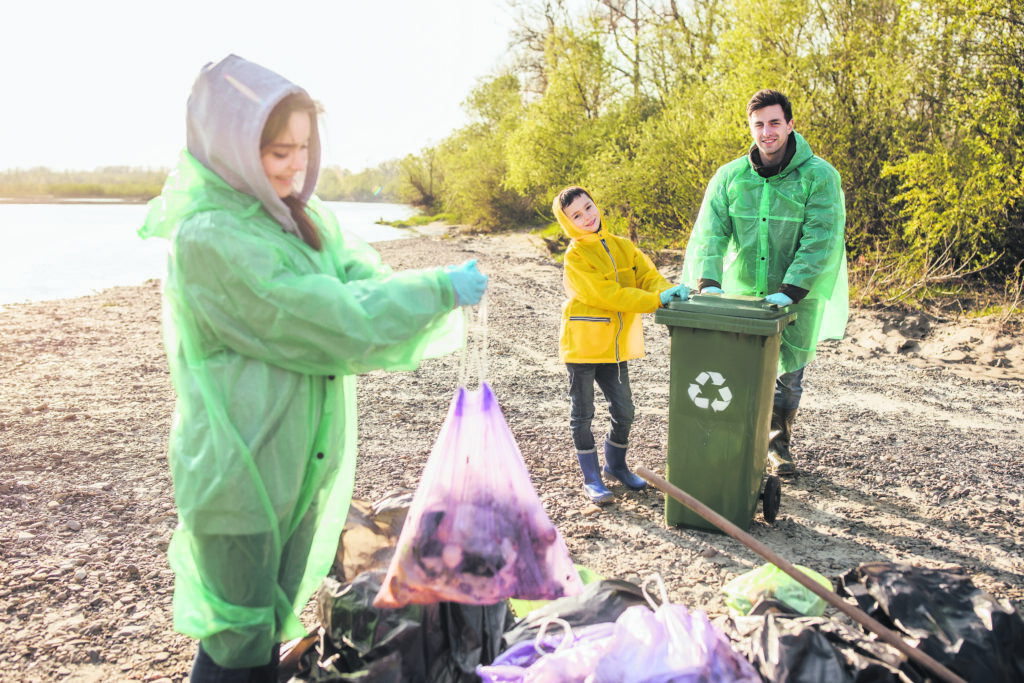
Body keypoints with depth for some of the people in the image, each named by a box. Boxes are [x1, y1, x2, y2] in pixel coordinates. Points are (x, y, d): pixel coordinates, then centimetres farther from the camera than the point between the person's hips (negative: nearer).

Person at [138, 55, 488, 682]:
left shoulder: (303, 216, 6)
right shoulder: (210, 236, -21)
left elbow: (364, 280, -3)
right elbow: (330, 321, -25)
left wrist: (438, 303, -23)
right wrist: (441, 289, -20)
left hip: (303, 461, 8)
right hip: (241, 469, -8)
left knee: (276, 616, 22)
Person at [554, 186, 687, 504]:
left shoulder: (622, 246, 6)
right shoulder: (575, 256, -13)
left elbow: (647, 275, -1)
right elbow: (606, 294, -22)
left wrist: (668, 290, -25)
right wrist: (657, 301, -26)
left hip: (616, 344, 5)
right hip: (583, 344, -5)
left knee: (624, 412, 11)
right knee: (582, 415, 6)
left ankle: (616, 465, 35)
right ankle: (591, 478, 21)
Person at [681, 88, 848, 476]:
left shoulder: (819, 176, -9)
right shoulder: (730, 176, 1)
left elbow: (820, 240, -17)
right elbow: (709, 231, -7)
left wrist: (790, 292, -27)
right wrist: (708, 281, -22)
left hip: (796, 299, -1)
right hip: (741, 294, 2)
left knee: (788, 374, 11)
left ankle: (778, 443, 34)